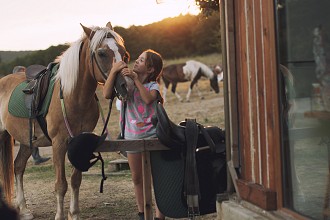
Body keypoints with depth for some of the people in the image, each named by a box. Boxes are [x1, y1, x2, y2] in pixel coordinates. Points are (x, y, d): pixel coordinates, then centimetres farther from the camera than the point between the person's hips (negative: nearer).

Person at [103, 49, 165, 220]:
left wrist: (136, 79, -25)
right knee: (137, 178, 13)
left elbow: (149, 98, -26)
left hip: (150, 135, -4)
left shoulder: (152, 85, -3)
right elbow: (107, 94, -12)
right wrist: (114, 71, -17)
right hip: (131, 137, 4)